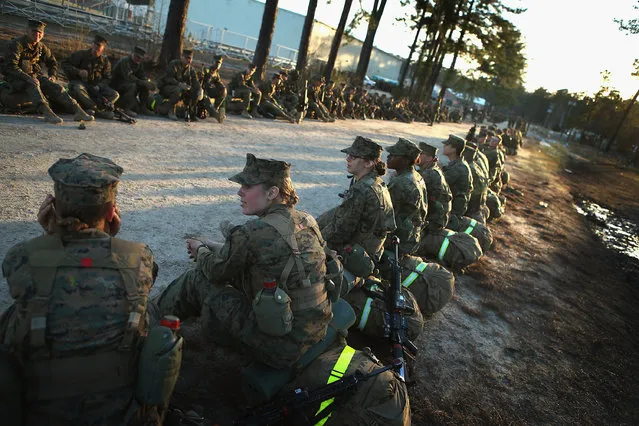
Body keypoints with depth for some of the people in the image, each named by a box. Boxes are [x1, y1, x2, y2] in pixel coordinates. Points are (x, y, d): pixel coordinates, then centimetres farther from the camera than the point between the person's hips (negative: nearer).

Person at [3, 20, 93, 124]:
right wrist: (28, 78, -32)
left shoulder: (41, 46, 10)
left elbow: (52, 62, 25)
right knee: (33, 84, -38)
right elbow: (11, 66, -19)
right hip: (17, 79, -5)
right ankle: (47, 112, -60)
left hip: (35, 75, 6)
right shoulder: (17, 44, -10)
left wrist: (52, 76, 5)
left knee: (55, 87, -20)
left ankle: (78, 110, -36)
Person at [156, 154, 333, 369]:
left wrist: (200, 250, 16)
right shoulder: (306, 220, 1)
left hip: (280, 348, -8)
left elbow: (215, 270, -5)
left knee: (198, 279, 3)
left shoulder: (254, 233, -24)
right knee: (237, 268, 21)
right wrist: (211, 246, 17)